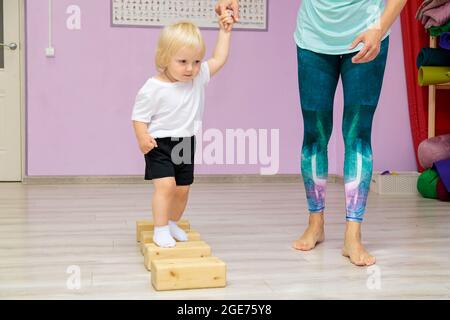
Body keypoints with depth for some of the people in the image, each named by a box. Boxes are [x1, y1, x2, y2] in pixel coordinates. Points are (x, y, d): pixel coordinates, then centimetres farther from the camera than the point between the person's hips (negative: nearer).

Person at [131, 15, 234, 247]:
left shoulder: (198, 78, -1)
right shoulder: (152, 89, -16)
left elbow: (219, 60, 9)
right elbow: (139, 117, -12)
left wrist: (224, 32, 8)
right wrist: (142, 137, -28)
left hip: (185, 144, 6)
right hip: (159, 145, -5)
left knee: (182, 189, 12)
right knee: (165, 185, -18)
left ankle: (172, 224, 34)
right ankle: (160, 230, -6)